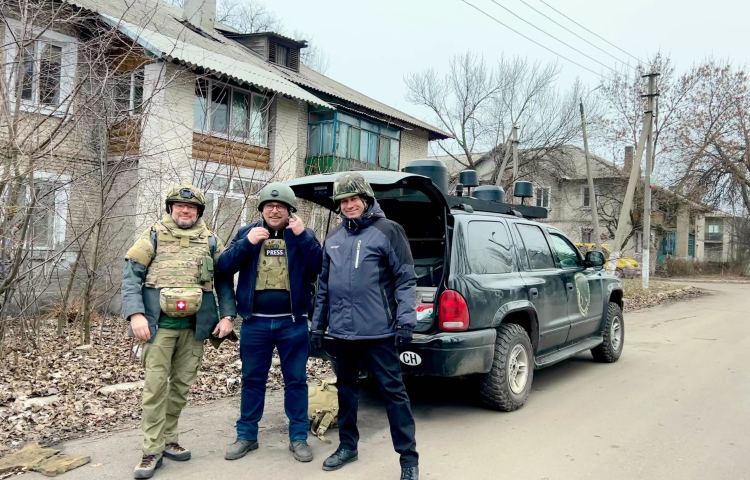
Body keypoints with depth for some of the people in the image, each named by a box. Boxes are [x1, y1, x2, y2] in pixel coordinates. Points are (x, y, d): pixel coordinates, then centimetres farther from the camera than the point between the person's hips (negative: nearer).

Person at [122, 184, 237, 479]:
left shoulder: (210, 241, 9)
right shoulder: (153, 236, 2)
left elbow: (224, 280, 11)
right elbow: (131, 275, -3)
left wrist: (227, 315, 0)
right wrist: (136, 314, -15)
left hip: (194, 326, 3)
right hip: (159, 323, -2)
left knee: (182, 385, 10)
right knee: (156, 384, -3)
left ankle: (167, 440, 25)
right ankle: (152, 450, 5)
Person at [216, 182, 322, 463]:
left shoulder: (302, 234, 4)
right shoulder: (247, 232, 6)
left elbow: (320, 267, -10)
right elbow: (223, 267, -3)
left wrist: (303, 236, -19)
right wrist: (247, 243, -16)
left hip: (293, 322, -1)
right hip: (256, 322, 1)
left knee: (296, 380, 6)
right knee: (252, 379, 11)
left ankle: (298, 438, 17)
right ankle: (247, 436, 24)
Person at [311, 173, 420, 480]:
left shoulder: (387, 231, -5)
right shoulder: (334, 238, 13)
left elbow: (406, 279, -7)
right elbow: (324, 285, 18)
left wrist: (406, 319, -15)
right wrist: (318, 324, 16)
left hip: (378, 330, -6)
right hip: (342, 331, 6)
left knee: (393, 391, 0)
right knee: (346, 388, 17)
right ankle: (347, 445, 34)